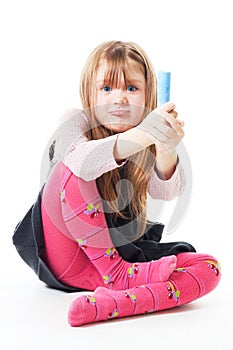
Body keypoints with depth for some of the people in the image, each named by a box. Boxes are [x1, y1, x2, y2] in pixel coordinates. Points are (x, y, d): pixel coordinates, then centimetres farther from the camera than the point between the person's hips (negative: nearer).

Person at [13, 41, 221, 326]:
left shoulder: (150, 141, 1)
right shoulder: (75, 122, -9)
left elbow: (166, 192, -18)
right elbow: (80, 160, -35)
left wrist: (166, 150, -39)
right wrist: (141, 136, -50)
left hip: (125, 251, 3)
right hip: (68, 257, -3)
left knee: (208, 268, -16)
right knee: (69, 169, -26)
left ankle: (109, 303, -37)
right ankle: (117, 274, -24)